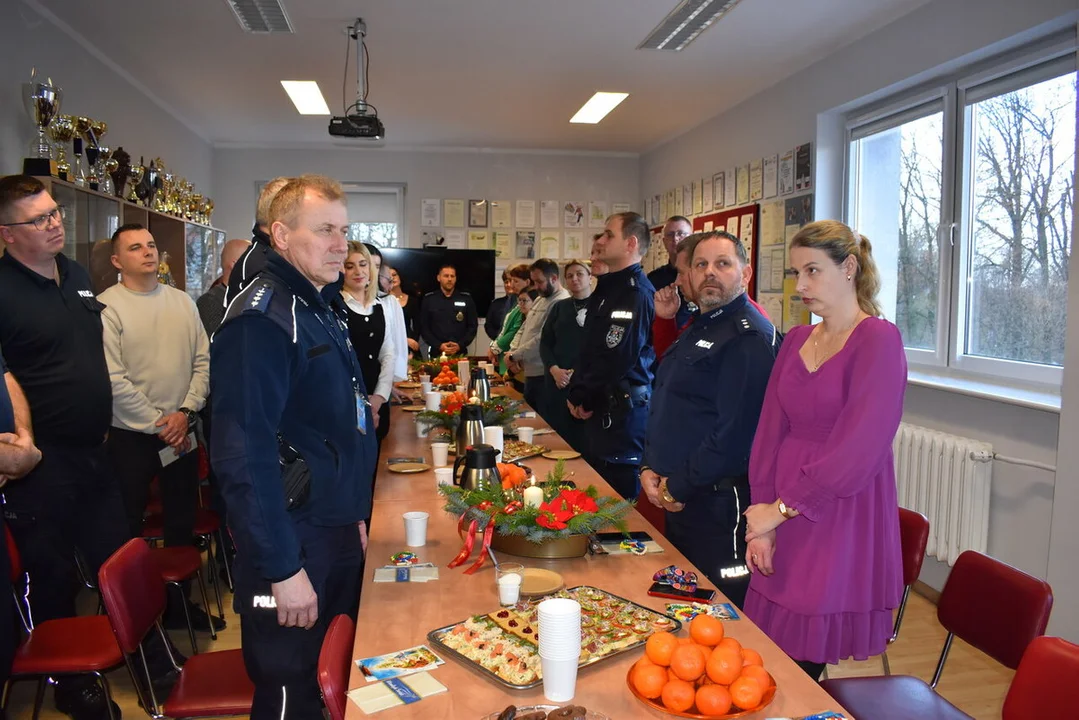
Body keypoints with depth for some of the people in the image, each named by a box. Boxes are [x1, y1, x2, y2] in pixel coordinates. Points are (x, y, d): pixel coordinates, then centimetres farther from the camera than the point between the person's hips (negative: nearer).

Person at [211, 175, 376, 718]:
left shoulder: (317, 310, 11)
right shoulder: (261, 320, -20)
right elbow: (244, 458, -25)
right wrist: (282, 569, -23)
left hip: (336, 534, 9)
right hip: (292, 548, -9)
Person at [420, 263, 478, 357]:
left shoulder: (466, 299, 6)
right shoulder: (428, 299, 5)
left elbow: (473, 326, 5)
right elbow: (424, 328, 3)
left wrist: (460, 345, -9)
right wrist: (439, 346, -10)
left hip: (460, 353, 0)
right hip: (437, 353, 0)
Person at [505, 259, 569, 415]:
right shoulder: (540, 300, 15)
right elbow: (524, 329, 17)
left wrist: (514, 356, -13)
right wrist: (512, 352, -1)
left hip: (544, 376, -9)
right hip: (530, 373, 9)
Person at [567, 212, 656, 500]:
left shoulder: (637, 294, -18)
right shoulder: (605, 289, 14)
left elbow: (616, 359, -22)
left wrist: (586, 400, -10)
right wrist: (578, 394, 2)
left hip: (623, 412, -10)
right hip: (601, 409, 10)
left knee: (620, 498, 2)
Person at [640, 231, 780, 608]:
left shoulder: (751, 336, -16)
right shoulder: (695, 332, 15)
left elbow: (736, 433, -23)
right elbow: (662, 410, 18)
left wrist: (677, 487, -15)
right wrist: (649, 468, 3)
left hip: (720, 505, -9)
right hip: (678, 504, 9)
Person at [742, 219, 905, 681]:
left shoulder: (878, 339, -9)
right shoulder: (796, 341, 11)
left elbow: (859, 448, -16)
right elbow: (770, 431, 6)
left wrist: (782, 507, -10)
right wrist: (761, 522, -3)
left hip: (842, 522, -5)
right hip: (784, 524, 6)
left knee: (805, 657, 1)